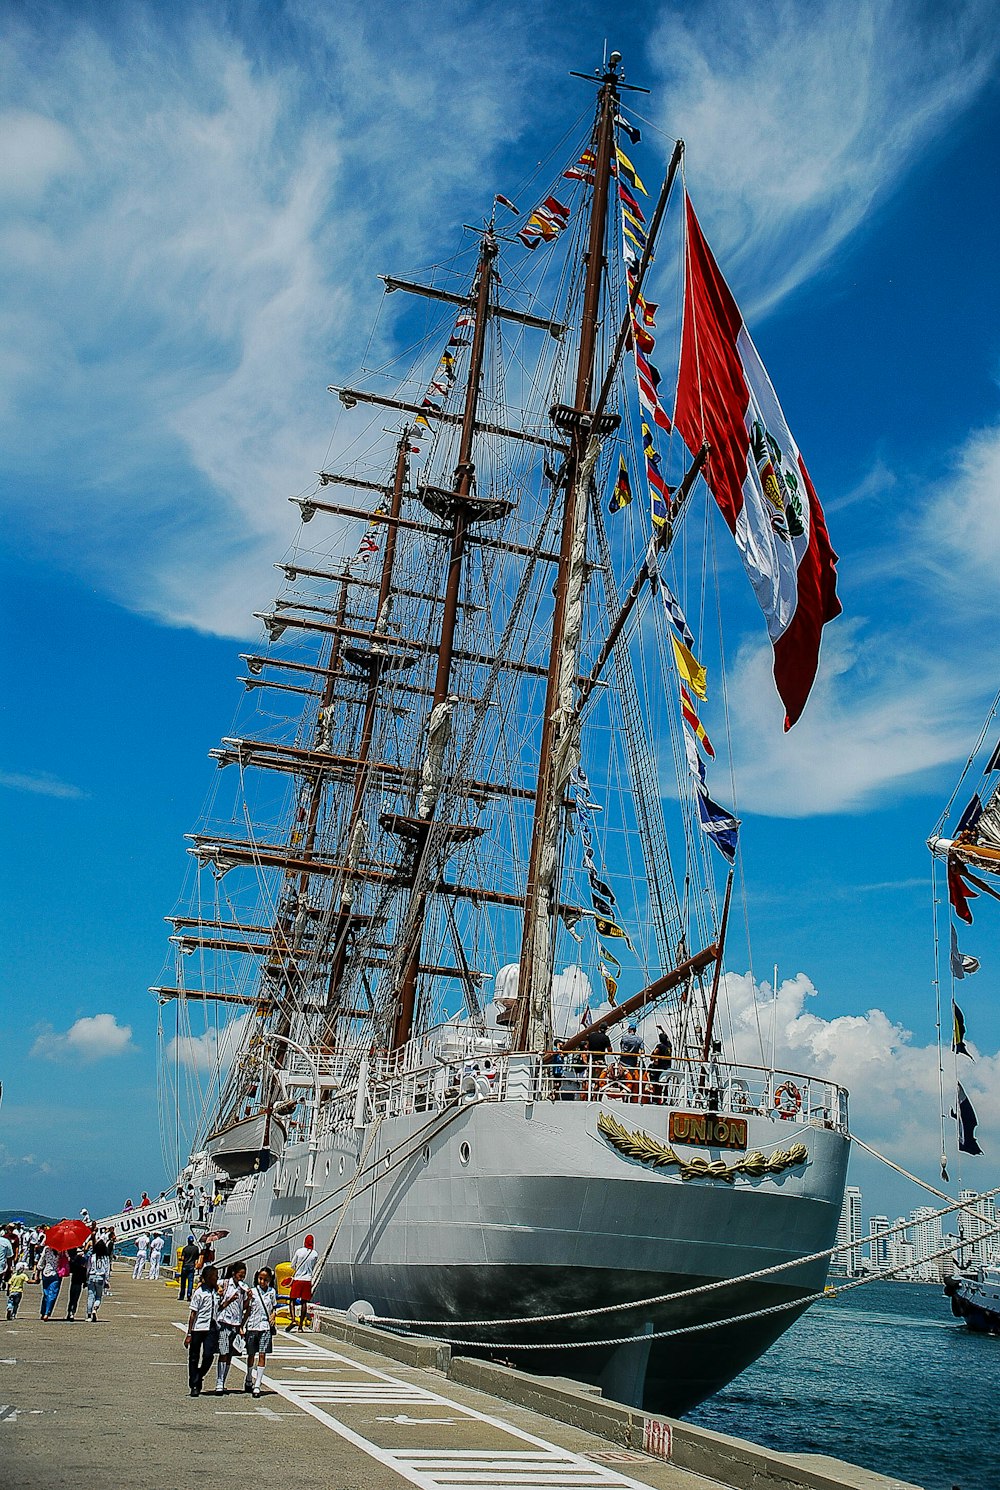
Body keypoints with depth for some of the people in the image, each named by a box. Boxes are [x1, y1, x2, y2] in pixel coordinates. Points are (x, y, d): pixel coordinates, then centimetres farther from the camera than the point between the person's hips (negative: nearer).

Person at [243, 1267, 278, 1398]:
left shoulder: (272, 1292, 6)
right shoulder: (252, 1291, -1)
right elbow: (247, 1310, 4)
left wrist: (273, 1315, 2)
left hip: (266, 1327, 0)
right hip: (252, 1326, 0)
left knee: (262, 1355, -5)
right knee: (251, 1354, 11)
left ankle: (257, 1385, -2)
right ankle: (249, 1380, 32)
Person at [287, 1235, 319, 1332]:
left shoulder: (299, 1251, -4)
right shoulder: (315, 1254, 1)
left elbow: (292, 1266, 6)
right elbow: (314, 1269, 9)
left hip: (297, 1279, -2)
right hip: (308, 1280, 2)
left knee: (292, 1300, 6)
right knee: (304, 1302, 7)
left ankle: (293, 1320, -14)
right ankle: (301, 1325, 7)